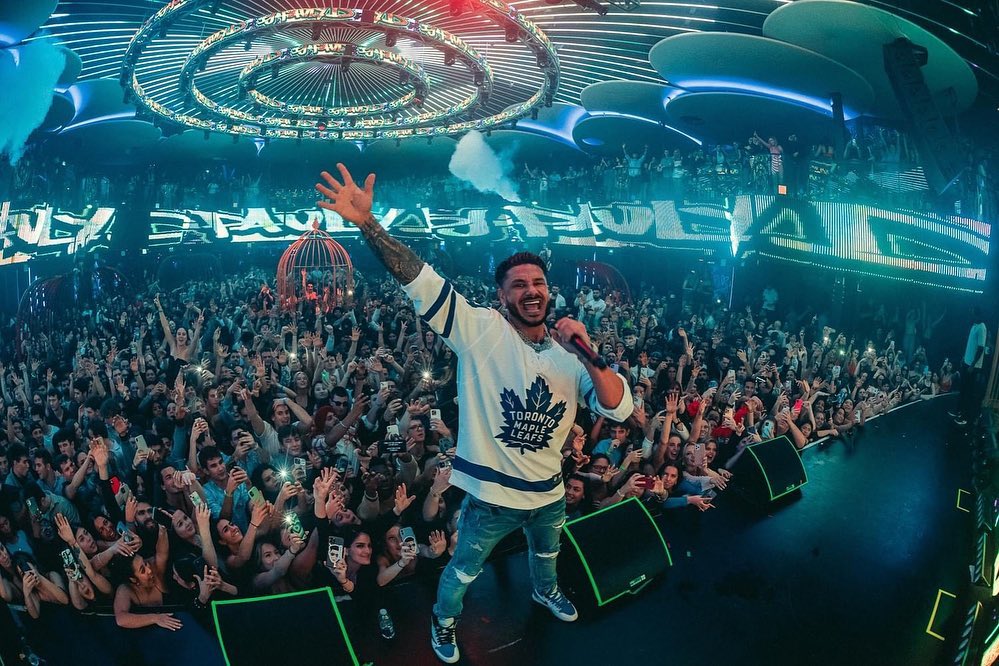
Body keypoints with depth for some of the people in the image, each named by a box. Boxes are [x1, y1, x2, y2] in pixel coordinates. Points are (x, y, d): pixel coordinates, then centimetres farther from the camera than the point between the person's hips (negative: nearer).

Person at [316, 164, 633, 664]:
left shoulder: (568, 352, -6)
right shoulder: (481, 331, -18)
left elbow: (619, 408, -13)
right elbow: (418, 281, -28)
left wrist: (587, 355, -29)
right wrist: (366, 222, -39)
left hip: (549, 492, 5)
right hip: (491, 495, -4)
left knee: (546, 555, 34)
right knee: (463, 570, 19)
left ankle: (545, 591, 67)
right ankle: (444, 620, 51)